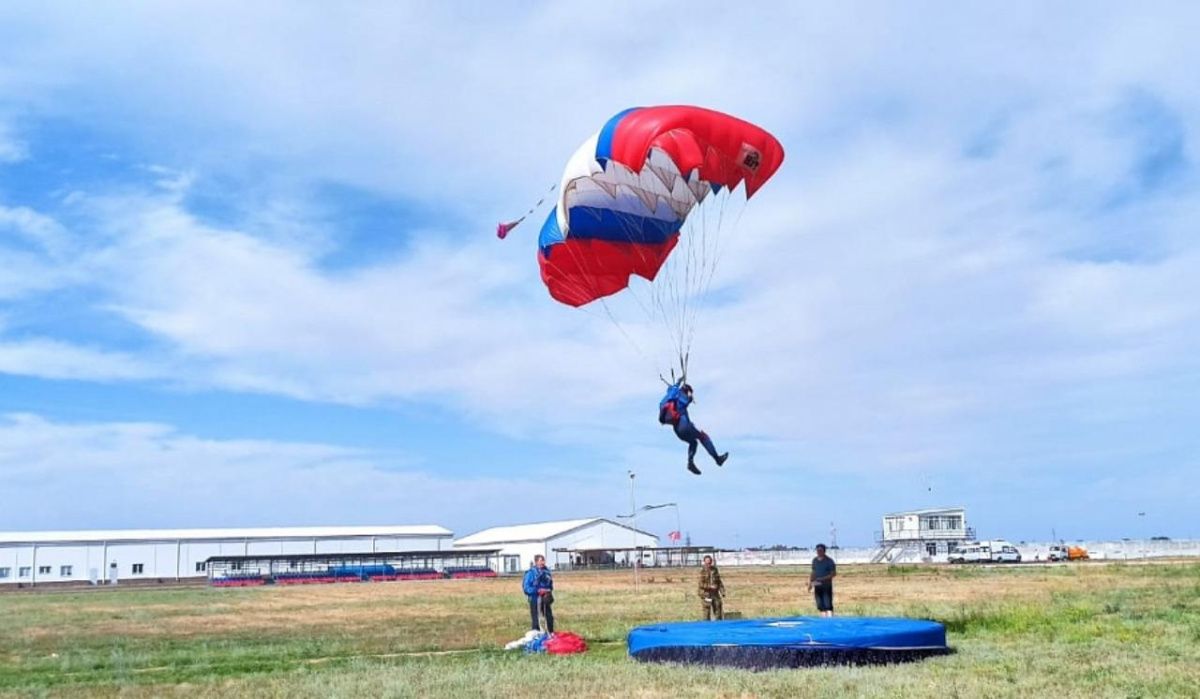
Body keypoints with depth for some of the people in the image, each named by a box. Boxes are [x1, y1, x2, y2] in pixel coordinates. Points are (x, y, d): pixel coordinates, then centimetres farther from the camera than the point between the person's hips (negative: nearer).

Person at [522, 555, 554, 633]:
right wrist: (538, 591, -22)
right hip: (535, 599, -5)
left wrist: (549, 591, -5)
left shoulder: (547, 571, 1)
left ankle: (551, 633, 31)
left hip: (545, 599, 5)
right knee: (535, 619, 1)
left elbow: (550, 584, 14)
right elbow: (526, 588, -14)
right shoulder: (531, 573, -15)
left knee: (549, 617, 14)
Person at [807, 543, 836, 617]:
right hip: (817, 586, 6)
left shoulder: (829, 561, -6)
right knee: (820, 606, 7)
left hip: (827, 586, -6)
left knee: (828, 605, -11)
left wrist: (823, 579, -19)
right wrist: (810, 583, 7)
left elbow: (833, 573, -9)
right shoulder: (815, 560, 11)